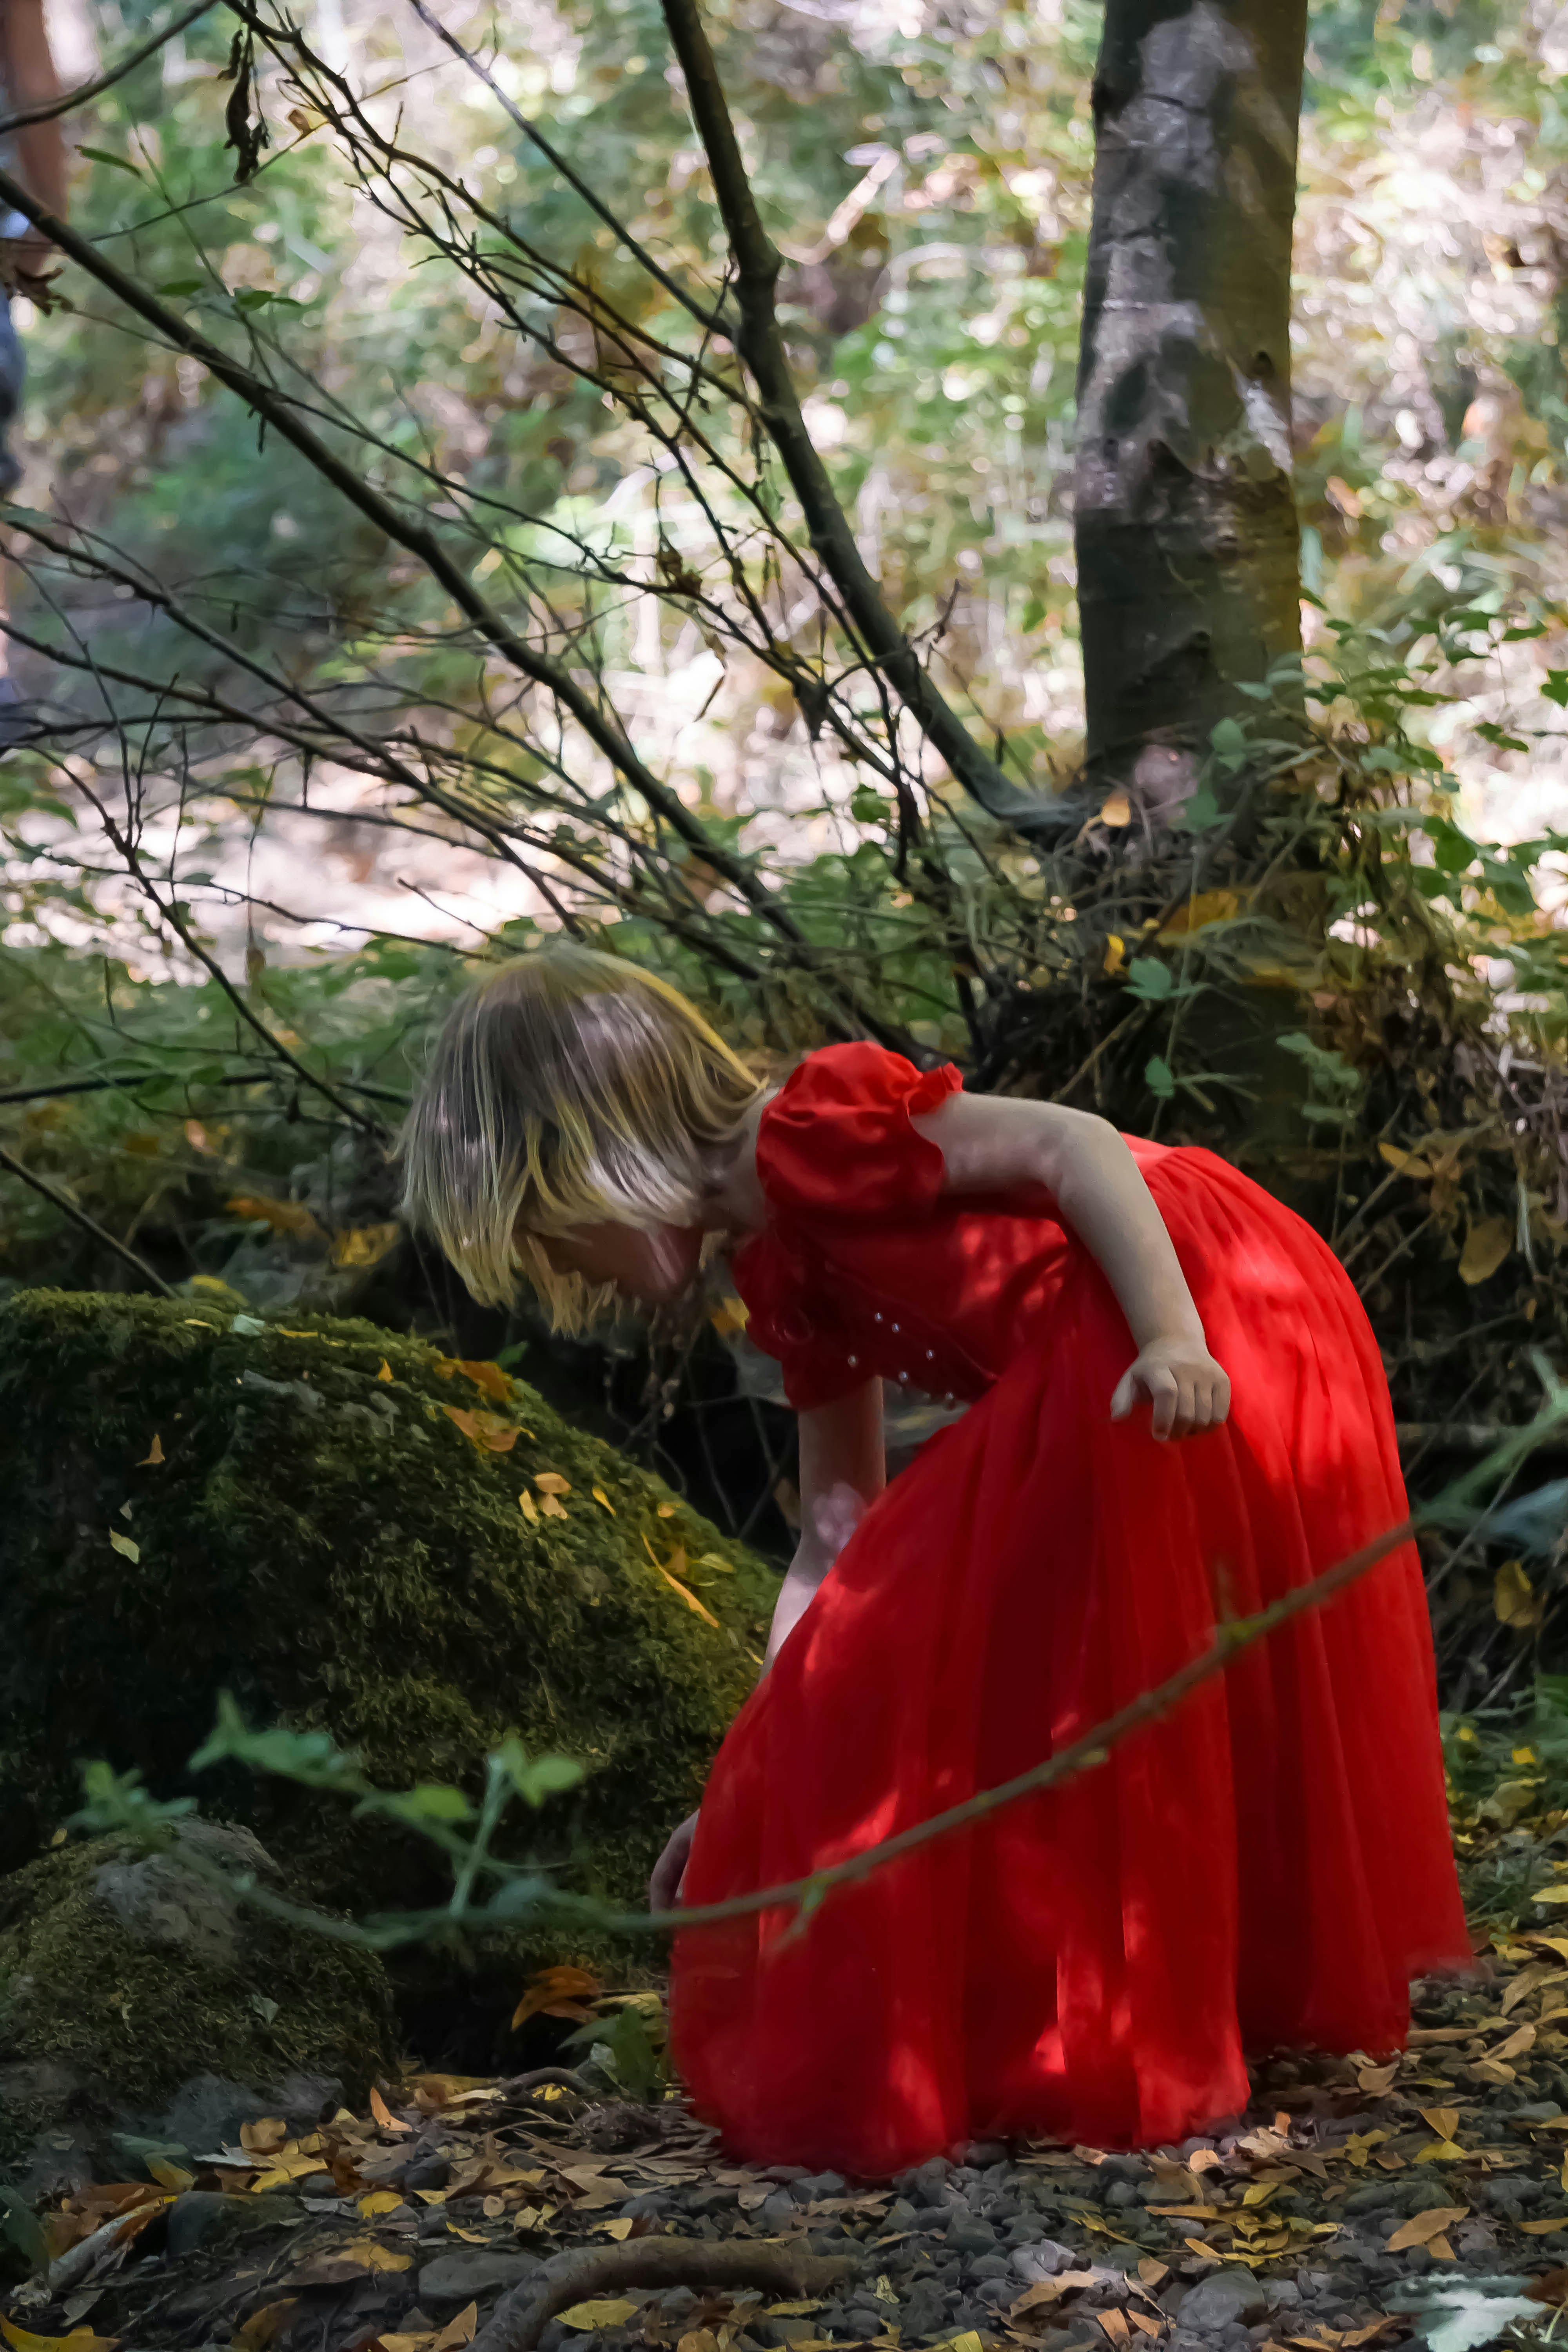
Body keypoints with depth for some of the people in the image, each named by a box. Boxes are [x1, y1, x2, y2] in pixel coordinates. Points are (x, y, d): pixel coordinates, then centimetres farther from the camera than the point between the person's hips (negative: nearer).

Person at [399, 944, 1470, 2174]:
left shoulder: (806, 1126, -11)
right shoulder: (782, 1275, 17)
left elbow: (1071, 1145, -17)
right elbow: (840, 1542, 19)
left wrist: (1174, 1338, -30)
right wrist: (753, 1787, 21)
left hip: (1207, 1329, -10)